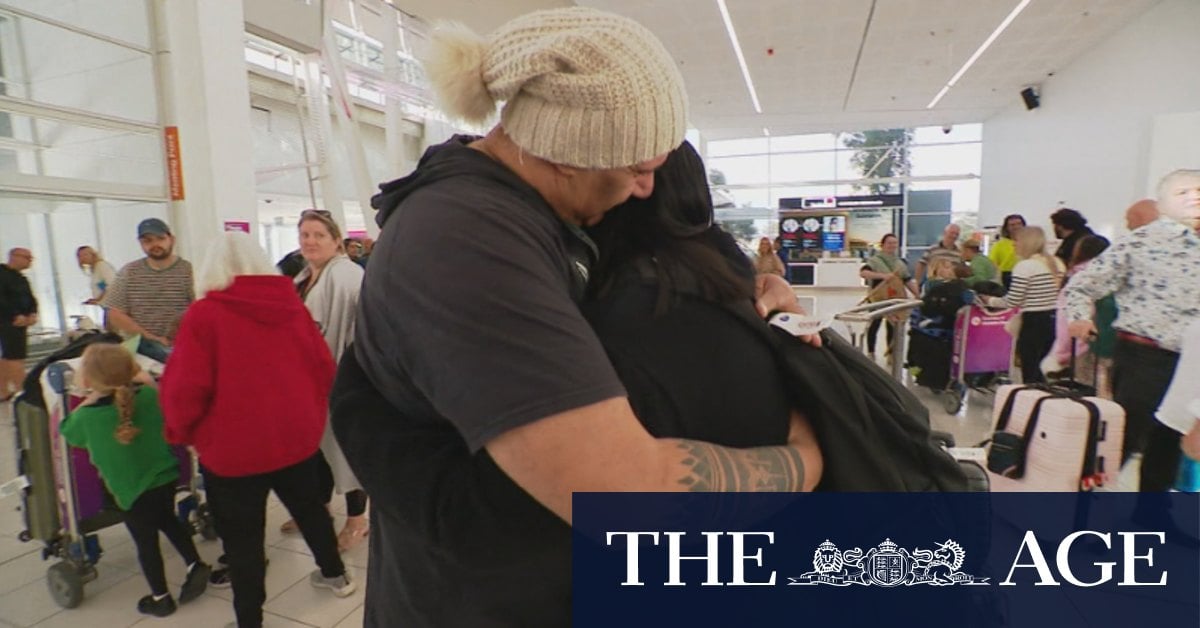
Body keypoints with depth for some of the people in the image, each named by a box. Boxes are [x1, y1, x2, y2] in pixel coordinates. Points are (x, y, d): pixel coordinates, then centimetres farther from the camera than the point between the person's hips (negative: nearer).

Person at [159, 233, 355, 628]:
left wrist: (181, 431, 5)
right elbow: (323, 365, 3)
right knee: (309, 506, 24)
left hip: (234, 447, -4)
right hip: (297, 434, 5)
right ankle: (335, 574, 41)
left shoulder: (204, 314, -12)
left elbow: (184, 387, -14)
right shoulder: (291, 304, 0)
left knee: (241, 538, 10)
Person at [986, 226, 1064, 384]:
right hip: (1055, 320, 8)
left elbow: (1012, 301, -13)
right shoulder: (1058, 264, 9)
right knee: (1040, 371, 18)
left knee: (1030, 373, 0)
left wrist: (991, 301, 2)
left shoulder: (1024, 266, -13)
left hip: (1034, 323, -7)